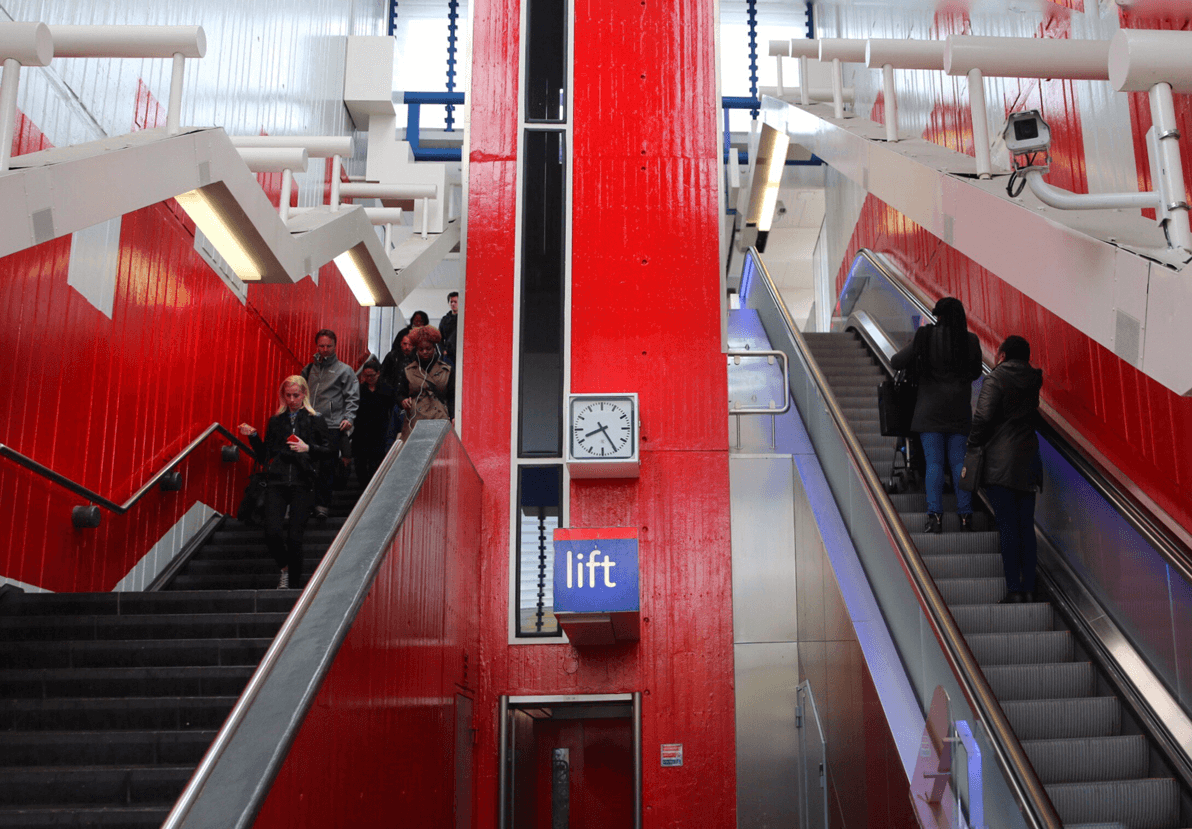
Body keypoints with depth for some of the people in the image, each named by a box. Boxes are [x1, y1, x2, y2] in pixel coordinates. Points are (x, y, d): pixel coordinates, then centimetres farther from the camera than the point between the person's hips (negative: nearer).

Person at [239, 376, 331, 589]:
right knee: (272, 533, -12)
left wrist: (307, 448, -11)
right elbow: (265, 455, 19)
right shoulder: (275, 421, 16)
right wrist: (253, 436, 6)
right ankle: (285, 568, 17)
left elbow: (328, 449, 5)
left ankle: (294, 583, 12)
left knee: (294, 538, -4)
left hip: (302, 484, -2)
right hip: (276, 483, 2)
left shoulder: (314, 420, 8)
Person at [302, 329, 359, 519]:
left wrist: (349, 418, -11)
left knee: (326, 466, -5)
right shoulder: (309, 370, 18)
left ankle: (322, 505, 2)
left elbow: (352, 397, 3)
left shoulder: (344, 370, 6)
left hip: (332, 426, -3)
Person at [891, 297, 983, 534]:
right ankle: (966, 516, 3)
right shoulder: (971, 341, 2)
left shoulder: (926, 336, -6)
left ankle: (935, 516, -7)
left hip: (931, 410, -2)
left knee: (934, 462, -2)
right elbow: (976, 372, 15)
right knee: (959, 462, 6)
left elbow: (897, 361, -2)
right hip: (960, 411, 3)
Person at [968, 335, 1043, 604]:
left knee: (1007, 525, -5)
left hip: (1000, 461, -6)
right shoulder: (1032, 380, 13)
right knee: (1027, 526, 8)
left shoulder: (996, 379, -7)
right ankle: (1029, 588, 9)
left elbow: (983, 417, -15)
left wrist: (973, 445, -3)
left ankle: (1014, 589, -6)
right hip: (1029, 460, 6)